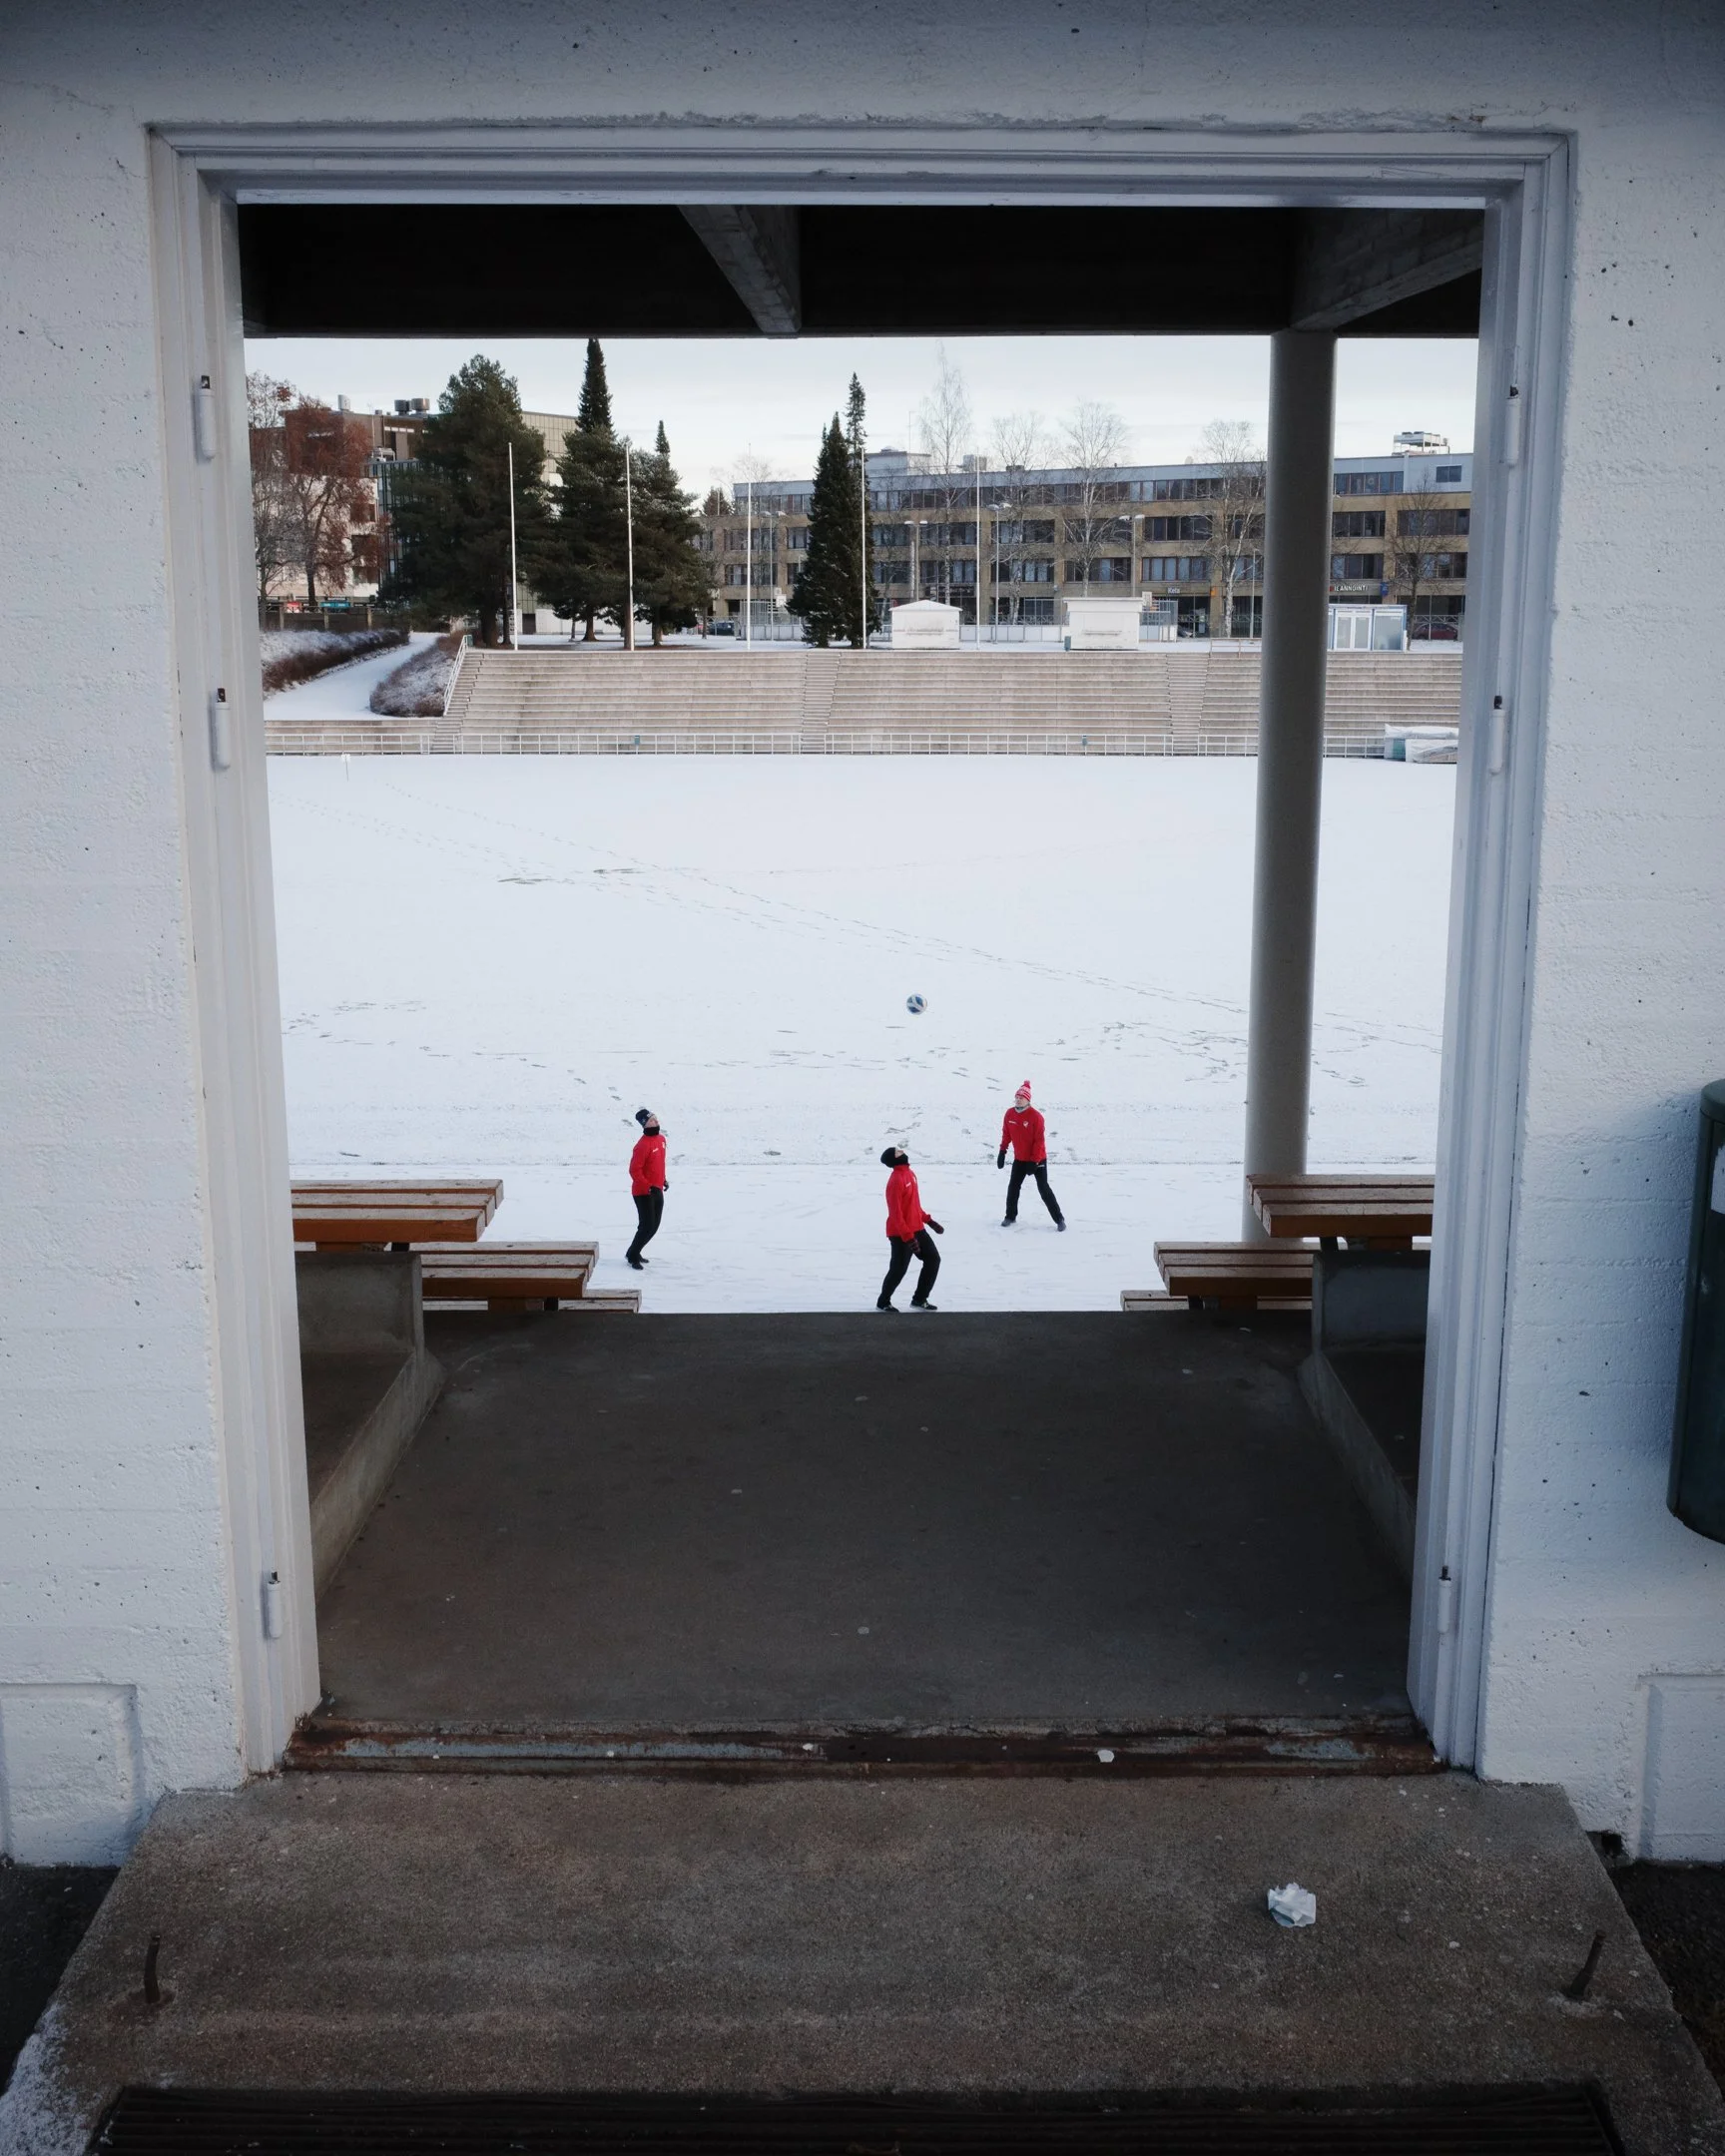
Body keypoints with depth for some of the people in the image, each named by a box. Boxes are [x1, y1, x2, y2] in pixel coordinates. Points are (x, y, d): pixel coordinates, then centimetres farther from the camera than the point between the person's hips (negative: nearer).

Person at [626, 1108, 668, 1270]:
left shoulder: (661, 1138, 7)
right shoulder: (643, 1145, -22)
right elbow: (634, 1170, -23)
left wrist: (663, 1180, 19)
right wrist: (648, 1187, -27)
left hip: (657, 1191, 9)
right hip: (643, 1193, -9)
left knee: (654, 1226, 14)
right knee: (647, 1226, -6)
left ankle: (635, 1252, 29)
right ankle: (632, 1256, 10)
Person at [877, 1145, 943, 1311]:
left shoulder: (909, 1174, 9)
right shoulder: (896, 1180, -21)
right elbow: (895, 1213, -23)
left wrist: (928, 1220, 20)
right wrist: (908, 1236, -25)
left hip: (917, 1229, 9)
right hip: (900, 1234, -9)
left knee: (933, 1259, 10)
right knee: (899, 1269, 0)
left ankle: (919, 1299, 20)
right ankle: (883, 1302, 21)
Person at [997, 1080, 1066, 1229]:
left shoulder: (1035, 1116, -19)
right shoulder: (1009, 1114, -3)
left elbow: (1039, 1140, -18)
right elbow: (1006, 1134, 10)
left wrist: (1034, 1161, -20)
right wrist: (1002, 1152, 7)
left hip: (1038, 1159, -5)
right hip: (1019, 1159, 5)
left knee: (1043, 1189, -5)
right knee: (1013, 1187, 5)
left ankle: (1059, 1219, 4)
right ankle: (1011, 1217, 21)